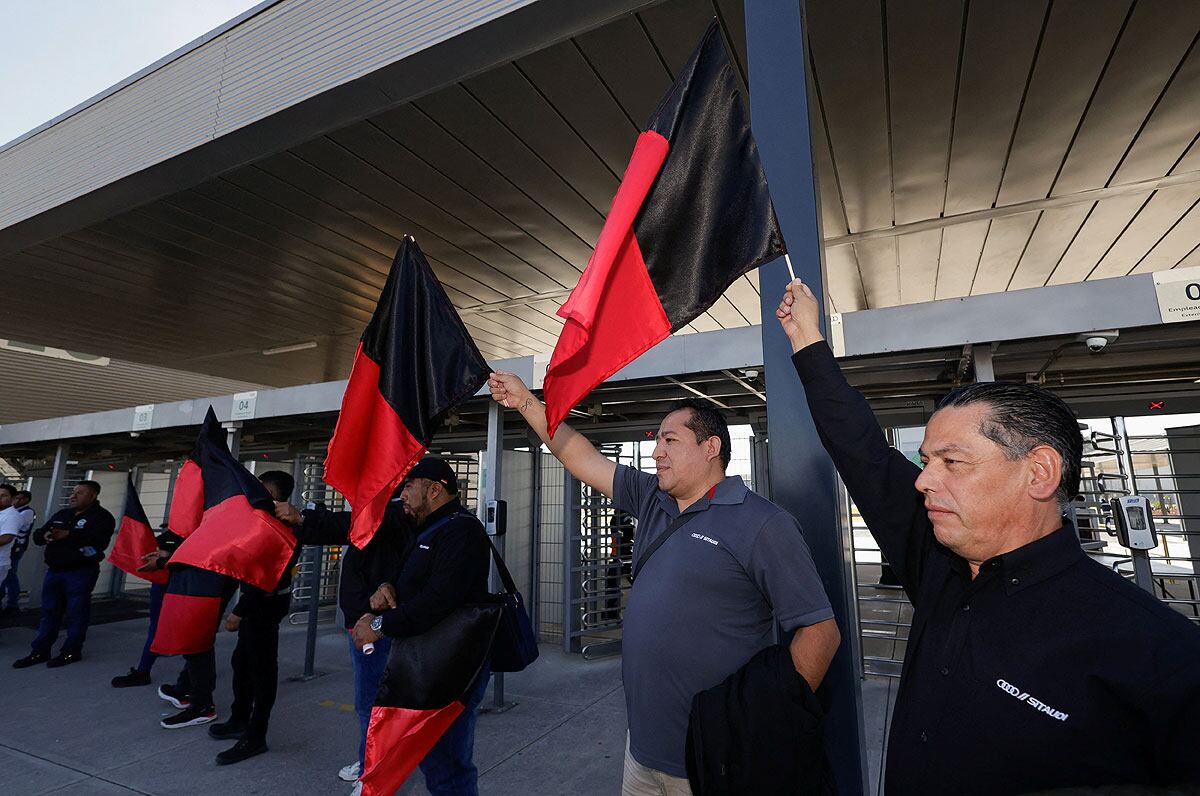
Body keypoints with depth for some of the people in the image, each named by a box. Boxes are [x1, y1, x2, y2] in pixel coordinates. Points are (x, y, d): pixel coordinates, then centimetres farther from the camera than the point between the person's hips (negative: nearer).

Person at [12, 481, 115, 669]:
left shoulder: (102, 517, -7)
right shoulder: (61, 515, 16)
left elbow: (98, 540, -22)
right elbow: (37, 535, 14)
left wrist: (68, 536, -25)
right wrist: (45, 536, -10)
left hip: (81, 572, -7)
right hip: (54, 570, 7)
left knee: (76, 613, 0)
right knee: (49, 611, 13)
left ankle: (72, 652, 10)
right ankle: (40, 651, 22)